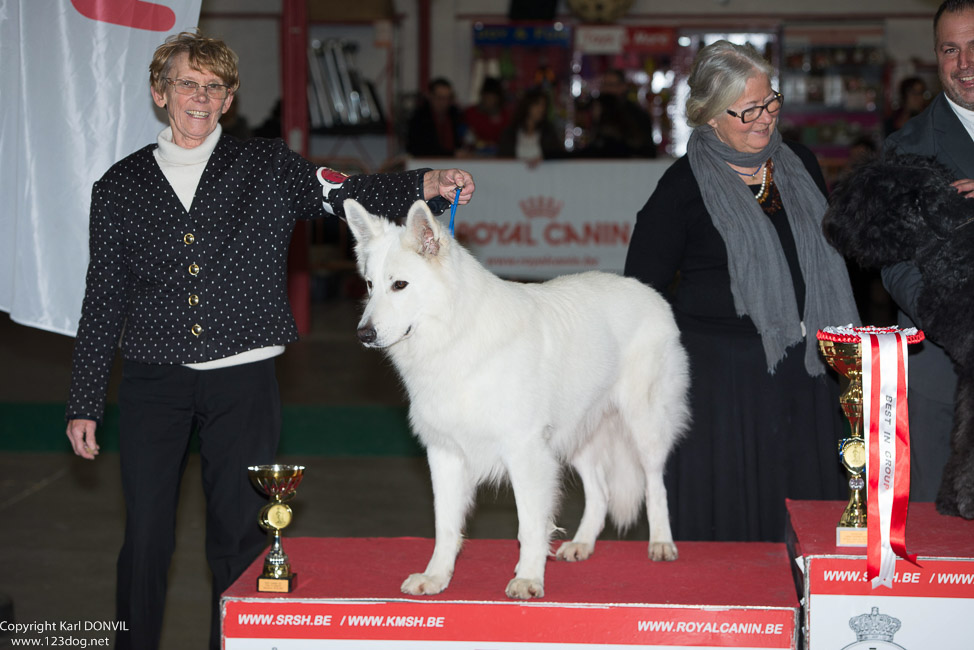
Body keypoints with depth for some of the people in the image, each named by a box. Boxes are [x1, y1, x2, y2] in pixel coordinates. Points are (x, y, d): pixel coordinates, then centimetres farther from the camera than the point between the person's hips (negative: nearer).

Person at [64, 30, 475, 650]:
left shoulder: (268, 167, 5)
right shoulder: (121, 185, 7)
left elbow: (348, 194, -7)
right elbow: (104, 299, 8)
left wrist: (428, 184, -26)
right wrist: (84, 405, 6)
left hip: (243, 381, 0)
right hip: (154, 382, 1)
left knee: (239, 535, 5)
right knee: (145, 536, 3)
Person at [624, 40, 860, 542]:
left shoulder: (800, 165, 11)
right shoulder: (684, 185, -4)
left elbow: (832, 253, 21)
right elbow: (642, 288, -1)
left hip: (805, 375, 5)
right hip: (720, 380, -4)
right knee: (722, 523, 1)